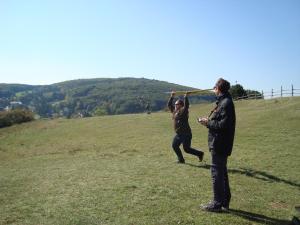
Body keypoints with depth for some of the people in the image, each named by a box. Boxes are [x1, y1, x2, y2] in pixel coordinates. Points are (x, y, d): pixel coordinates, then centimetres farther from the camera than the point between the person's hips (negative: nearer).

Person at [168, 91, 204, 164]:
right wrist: (172, 97, 11)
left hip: (186, 134, -8)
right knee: (174, 146, 9)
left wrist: (185, 97, -32)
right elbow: (169, 105, 18)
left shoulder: (183, 111, -11)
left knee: (186, 149, -3)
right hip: (178, 134, 8)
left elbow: (186, 105, -31)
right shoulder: (174, 111, 11)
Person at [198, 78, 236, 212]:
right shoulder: (223, 102, 13)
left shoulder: (226, 103, -18)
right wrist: (209, 121, 5)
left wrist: (208, 122, -13)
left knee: (217, 173, 0)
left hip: (219, 145, -10)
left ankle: (217, 204, 13)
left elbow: (223, 125, -24)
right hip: (221, 144, 10)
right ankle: (225, 201, 30)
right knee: (222, 172, 18)